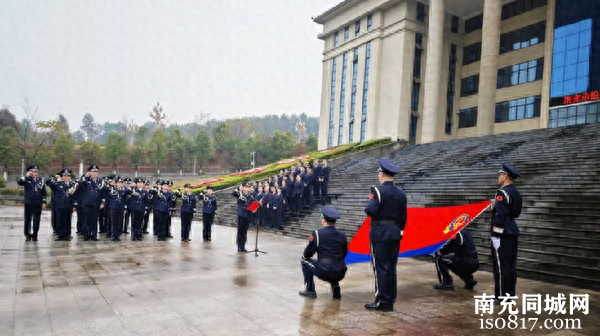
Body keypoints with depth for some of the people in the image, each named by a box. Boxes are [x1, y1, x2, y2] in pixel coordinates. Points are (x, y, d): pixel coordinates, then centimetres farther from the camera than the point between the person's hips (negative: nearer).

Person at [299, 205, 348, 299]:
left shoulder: (317, 233, -5)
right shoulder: (342, 235, 7)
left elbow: (306, 254, 3)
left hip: (324, 272, -5)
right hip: (340, 274, 5)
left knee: (305, 261, 20)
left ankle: (310, 290, 17)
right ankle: (335, 286, 15)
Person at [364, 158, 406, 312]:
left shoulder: (377, 191, -13)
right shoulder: (401, 193, 7)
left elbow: (370, 210, -24)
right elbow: (403, 217, 10)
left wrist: (370, 202, -3)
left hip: (380, 232, -6)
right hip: (395, 232, 6)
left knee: (380, 267, 0)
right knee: (391, 266, 12)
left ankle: (382, 302, 3)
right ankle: (390, 300, 19)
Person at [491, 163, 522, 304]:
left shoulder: (502, 193, -16)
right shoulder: (516, 193, 13)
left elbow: (500, 216, -23)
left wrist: (496, 235, -19)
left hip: (502, 233, -9)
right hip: (513, 231, 10)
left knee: (501, 265, -4)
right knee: (511, 264, 13)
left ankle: (501, 296, 1)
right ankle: (509, 293, 20)